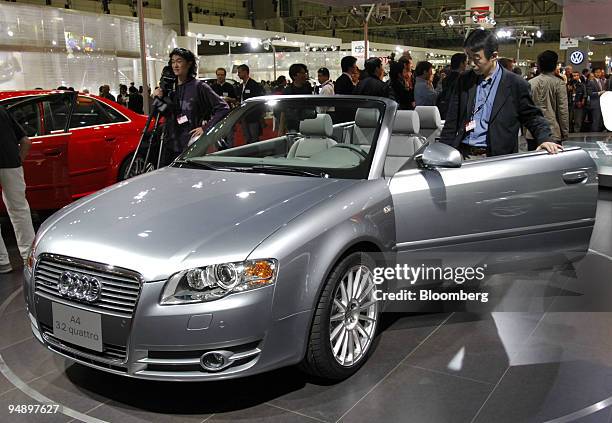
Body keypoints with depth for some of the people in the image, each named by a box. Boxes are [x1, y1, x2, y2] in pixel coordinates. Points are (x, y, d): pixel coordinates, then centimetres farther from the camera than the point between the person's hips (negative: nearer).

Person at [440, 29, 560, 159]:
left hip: (495, 158, -2)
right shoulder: (464, 81, 10)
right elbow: (452, 121, 12)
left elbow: (532, 117, 8)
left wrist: (544, 139, -10)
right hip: (462, 154, 2)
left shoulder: (515, 85, 0)